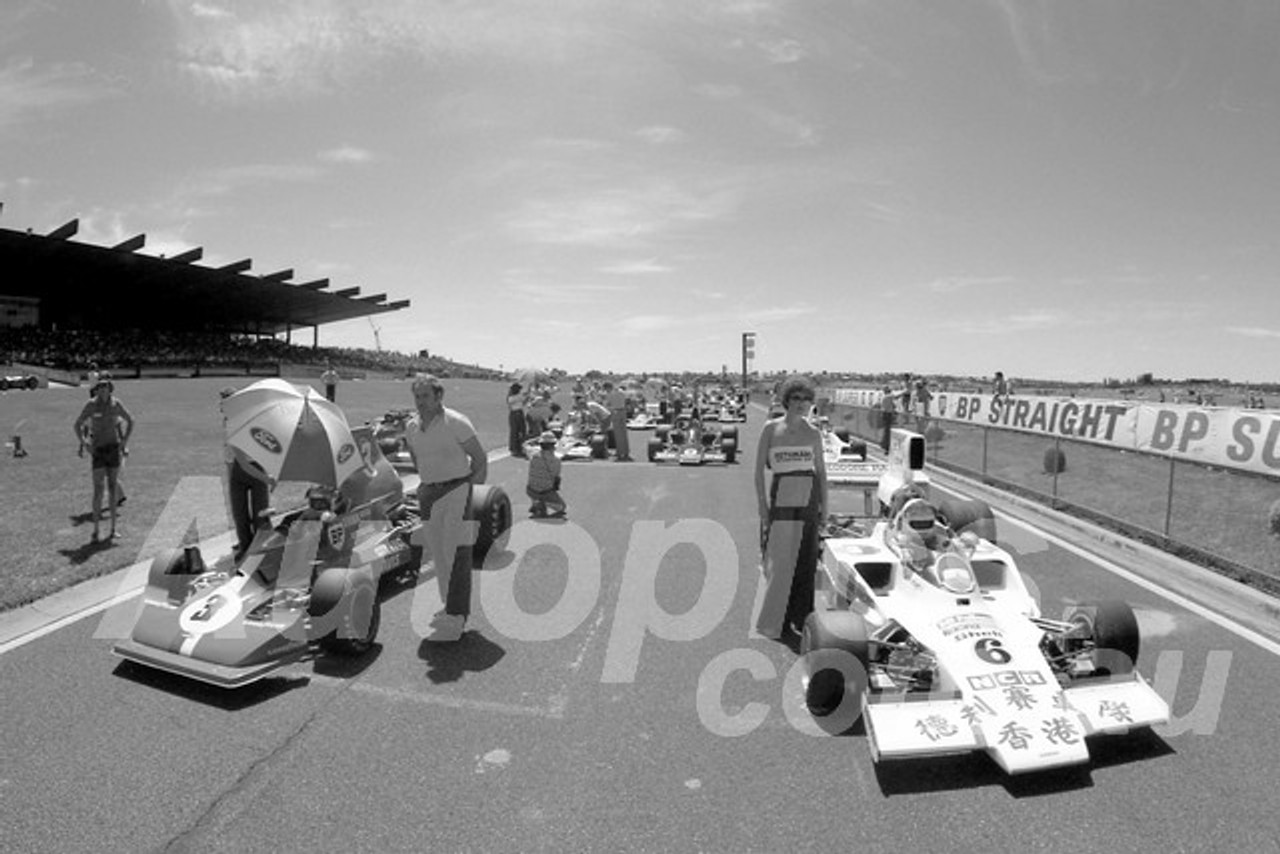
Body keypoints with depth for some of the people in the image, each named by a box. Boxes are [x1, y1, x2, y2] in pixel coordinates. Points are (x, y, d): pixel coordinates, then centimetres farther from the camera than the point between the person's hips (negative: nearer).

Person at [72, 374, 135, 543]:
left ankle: (113, 529, 13)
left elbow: (130, 421, 12)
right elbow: (76, 425, 3)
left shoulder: (116, 403, 0)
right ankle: (96, 531, 0)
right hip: (98, 449, -2)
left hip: (114, 447, 2)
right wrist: (83, 444, -7)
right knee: (98, 489, -6)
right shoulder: (91, 405, -5)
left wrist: (124, 442, 6)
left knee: (112, 487, 7)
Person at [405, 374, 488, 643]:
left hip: (456, 491, -7)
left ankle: (455, 618, -8)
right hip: (428, 494, 7)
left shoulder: (456, 422, -11)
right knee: (437, 554, 12)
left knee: (456, 555, -10)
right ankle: (453, 609, 27)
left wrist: (473, 491, -7)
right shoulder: (411, 427, 7)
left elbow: (480, 458, -6)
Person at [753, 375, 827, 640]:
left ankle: (800, 618, 21)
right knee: (779, 560, 1)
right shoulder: (771, 428, -3)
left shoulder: (813, 433, 4)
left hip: (808, 498, 3)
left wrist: (824, 504, 7)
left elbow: (821, 470, 12)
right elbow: (759, 468, -3)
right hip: (781, 498, -3)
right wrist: (762, 504, -7)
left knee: (805, 560, 7)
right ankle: (773, 621, 14)